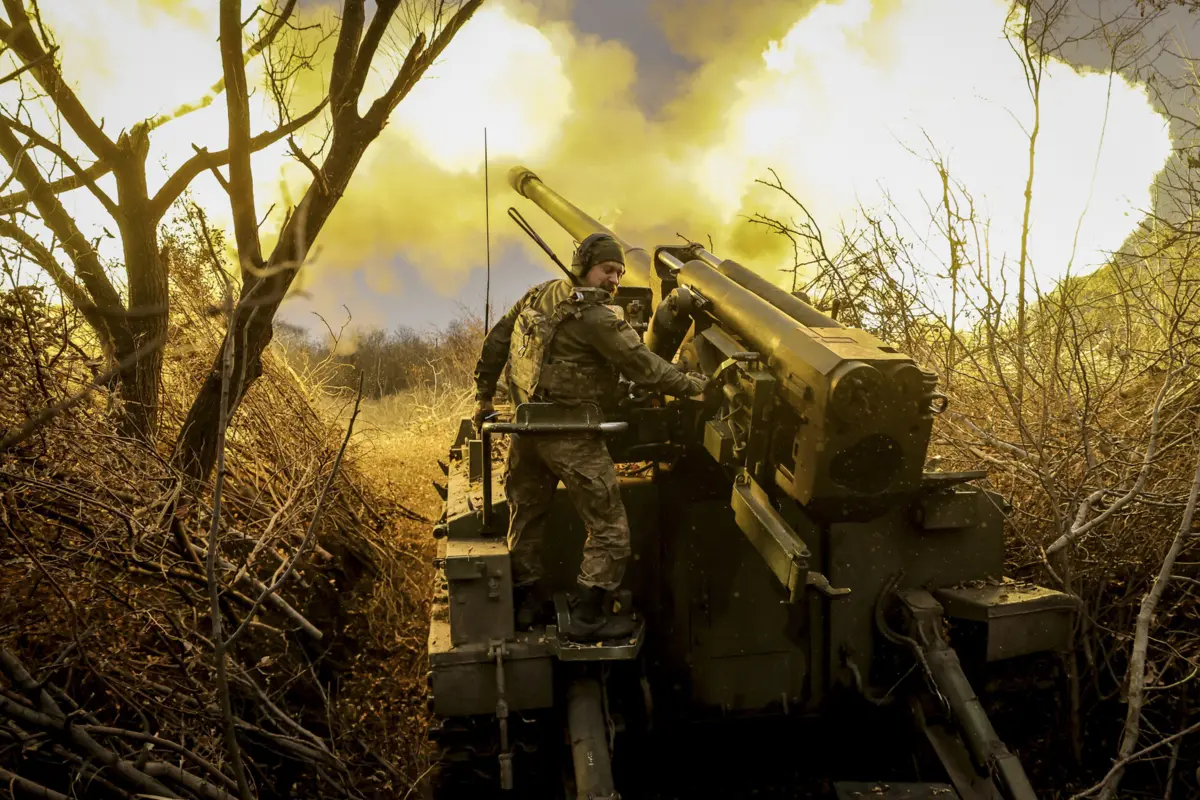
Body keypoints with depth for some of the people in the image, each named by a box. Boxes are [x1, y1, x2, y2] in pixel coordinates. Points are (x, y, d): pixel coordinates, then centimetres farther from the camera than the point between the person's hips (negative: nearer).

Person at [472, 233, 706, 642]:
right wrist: (693, 385, -6)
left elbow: (496, 340, 15)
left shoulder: (539, 295, 9)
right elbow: (642, 365, -16)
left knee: (526, 516, 20)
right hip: (571, 437, -8)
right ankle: (588, 615, 9)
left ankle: (523, 603, 33)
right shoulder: (593, 316, -16)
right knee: (608, 527, 3)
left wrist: (484, 395, 22)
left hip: (527, 427, 9)